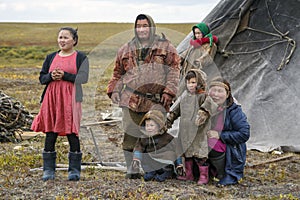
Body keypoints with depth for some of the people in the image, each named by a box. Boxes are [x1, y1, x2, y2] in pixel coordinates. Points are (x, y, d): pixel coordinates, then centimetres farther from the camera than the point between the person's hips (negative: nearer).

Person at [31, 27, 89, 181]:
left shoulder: (80, 57, 3)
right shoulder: (51, 57, 16)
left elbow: (84, 78, -8)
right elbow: (41, 78, 14)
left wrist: (64, 75, -16)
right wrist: (51, 76, -8)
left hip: (71, 99, -4)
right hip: (52, 99, 4)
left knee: (72, 134, -2)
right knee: (50, 134, 2)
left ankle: (74, 170, 7)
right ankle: (48, 170, 10)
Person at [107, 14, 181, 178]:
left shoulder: (166, 47, 7)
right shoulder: (126, 50, 16)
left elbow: (174, 69, 2)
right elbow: (118, 73, 22)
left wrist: (169, 91, -7)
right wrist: (113, 90, 9)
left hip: (156, 102, -2)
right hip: (131, 101, 2)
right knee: (130, 135, -3)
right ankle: (131, 169, 8)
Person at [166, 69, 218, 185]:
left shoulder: (203, 97, -10)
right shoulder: (184, 96, 12)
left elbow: (211, 106, -26)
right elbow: (176, 109, 23)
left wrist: (203, 113, -37)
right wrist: (170, 119, 24)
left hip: (198, 133, -7)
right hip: (185, 131, 7)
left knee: (199, 154, -5)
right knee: (186, 152, 15)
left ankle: (203, 175, 6)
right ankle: (189, 174, 27)